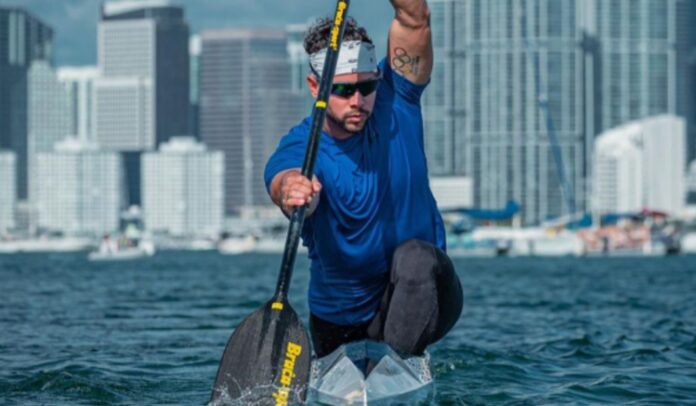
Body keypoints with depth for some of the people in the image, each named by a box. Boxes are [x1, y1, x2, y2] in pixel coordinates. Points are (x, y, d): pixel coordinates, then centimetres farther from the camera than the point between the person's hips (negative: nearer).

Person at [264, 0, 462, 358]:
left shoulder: (395, 100, -10)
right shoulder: (298, 150, -17)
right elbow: (285, 183, -42)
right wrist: (292, 194, -67)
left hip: (418, 300, -1)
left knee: (413, 258, -33)